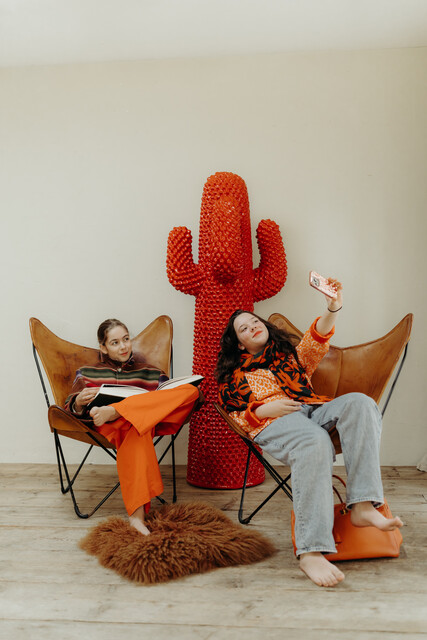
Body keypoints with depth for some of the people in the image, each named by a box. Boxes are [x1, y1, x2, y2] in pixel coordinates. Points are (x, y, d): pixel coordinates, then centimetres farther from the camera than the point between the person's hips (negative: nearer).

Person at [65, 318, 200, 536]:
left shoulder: (150, 372, 25)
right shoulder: (88, 373, 22)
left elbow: (172, 397, 17)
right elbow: (70, 410, 12)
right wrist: (79, 402, -12)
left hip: (150, 420, 2)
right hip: (108, 427, -2)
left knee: (191, 390, -25)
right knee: (137, 431, -41)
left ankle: (113, 411, -39)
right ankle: (137, 514, -49)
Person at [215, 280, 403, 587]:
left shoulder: (289, 352, 29)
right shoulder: (234, 374, 24)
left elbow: (314, 345, 5)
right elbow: (235, 417, 14)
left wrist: (332, 310, -13)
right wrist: (264, 409, -7)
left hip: (314, 410, 4)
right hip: (273, 424, -3)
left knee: (360, 402, -28)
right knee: (314, 442, -38)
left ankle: (363, 506, -36)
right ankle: (311, 551, -41)